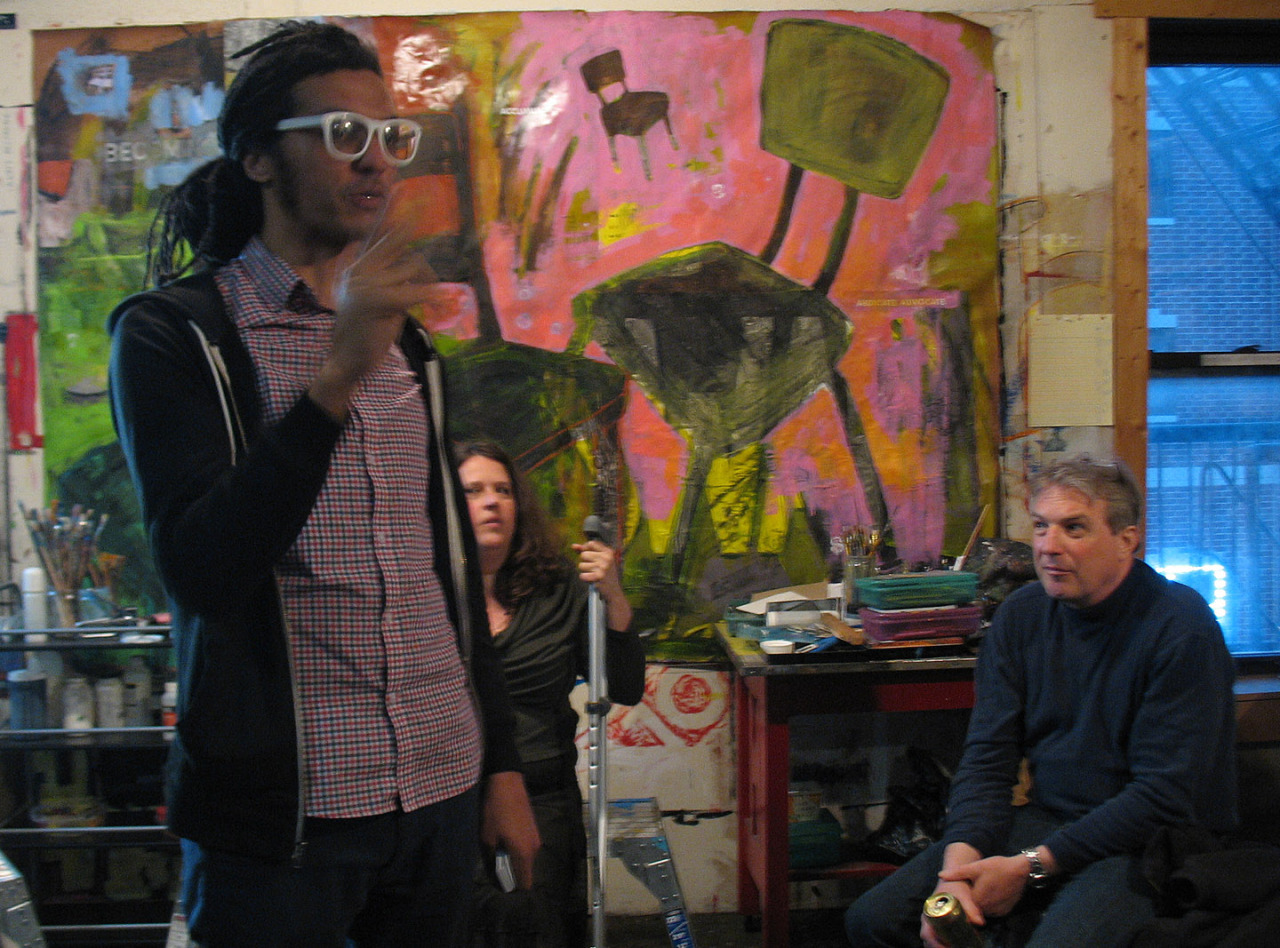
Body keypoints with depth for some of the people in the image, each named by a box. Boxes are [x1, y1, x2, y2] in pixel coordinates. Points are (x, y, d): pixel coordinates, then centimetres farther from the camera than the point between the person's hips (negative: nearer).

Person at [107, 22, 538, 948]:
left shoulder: (405, 344, 14)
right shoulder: (173, 334, -6)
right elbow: (201, 572, -20)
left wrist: (501, 764, 14)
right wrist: (337, 377, -29)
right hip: (282, 814, -5)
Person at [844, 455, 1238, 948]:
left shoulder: (1182, 627, -14)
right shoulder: (1020, 615, 4)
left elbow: (1164, 796, -17)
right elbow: (987, 758, 2)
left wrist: (1030, 867, -19)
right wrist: (959, 864, -17)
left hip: (1147, 844, -6)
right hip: (1046, 820, 6)